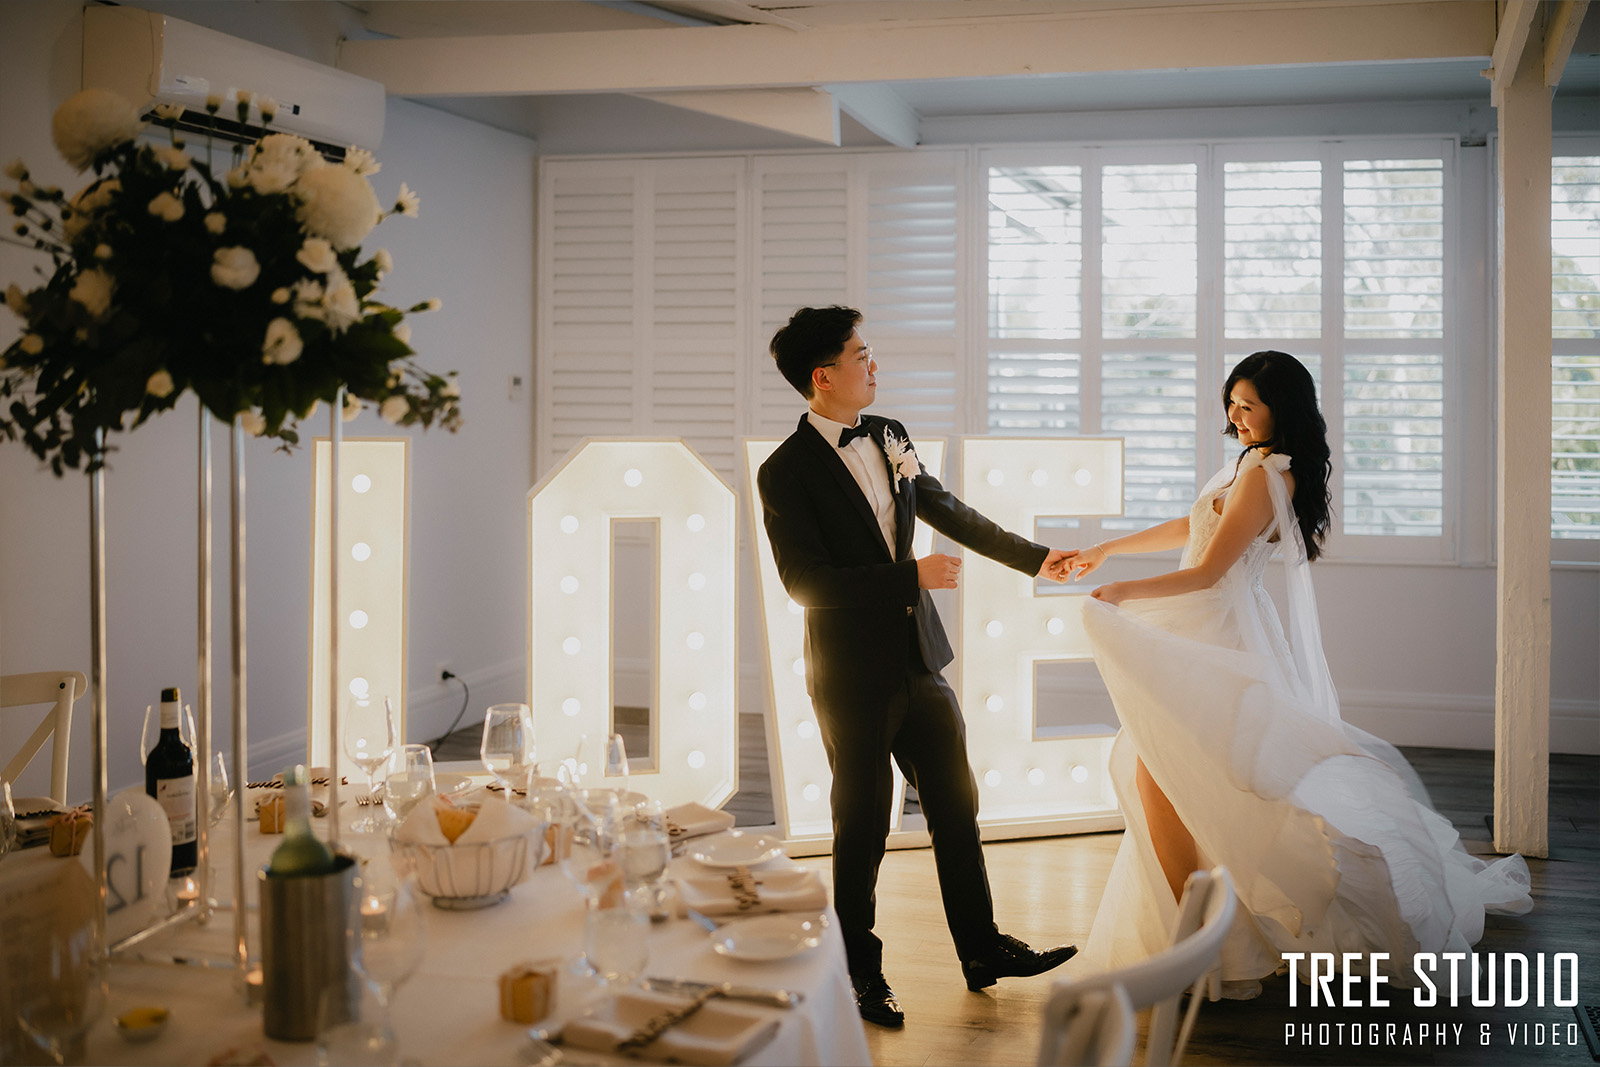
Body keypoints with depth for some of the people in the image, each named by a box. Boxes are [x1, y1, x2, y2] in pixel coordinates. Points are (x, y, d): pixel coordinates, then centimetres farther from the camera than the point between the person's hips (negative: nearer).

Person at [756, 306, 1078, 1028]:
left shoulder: (889, 437, 7)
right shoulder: (786, 473, -14)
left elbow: (946, 510, 19)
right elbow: (805, 580, -21)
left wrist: (1033, 557, 22)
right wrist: (913, 575, -22)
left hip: (920, 663, 7)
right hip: (853, 677, -7)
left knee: (956, 805, 14)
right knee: (863, 827, 6)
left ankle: (982, 949, 30)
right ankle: (860, 975, 23)